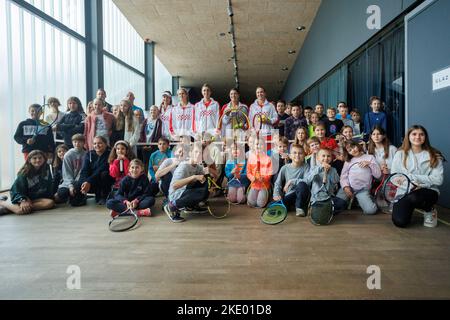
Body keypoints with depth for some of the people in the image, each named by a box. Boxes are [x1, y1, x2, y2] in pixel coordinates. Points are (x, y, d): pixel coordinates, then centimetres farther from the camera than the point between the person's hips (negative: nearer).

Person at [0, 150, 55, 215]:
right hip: (24, 198, -5)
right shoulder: (25, 173, -11)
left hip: (37, 198, 5)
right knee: (22, 210, -37)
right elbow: (16, 188, -15)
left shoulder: (46, 170, -1)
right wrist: (23, 200, -31)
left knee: (50, 203, -28)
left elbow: (49, 185, 7)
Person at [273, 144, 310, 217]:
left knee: (302, 184, -34)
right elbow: (277, 183, 3)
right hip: (289, 196, 1)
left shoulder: (305, 167, -6)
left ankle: (300, 208, -15)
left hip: (301, 195, -1)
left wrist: (291, 181, -22)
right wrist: (276, 195, -13)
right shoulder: (285, 168, -1)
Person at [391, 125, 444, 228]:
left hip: (428, 191, 0)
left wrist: (412, 177, -13)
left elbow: (438, 180, -8)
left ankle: (430, 210, -1)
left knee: (414, 197, -38)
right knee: (400, 222, -23)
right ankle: (410, 206, 14)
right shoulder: (400, 154, 5)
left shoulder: (434, 156, 3)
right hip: (405, 191, 1)